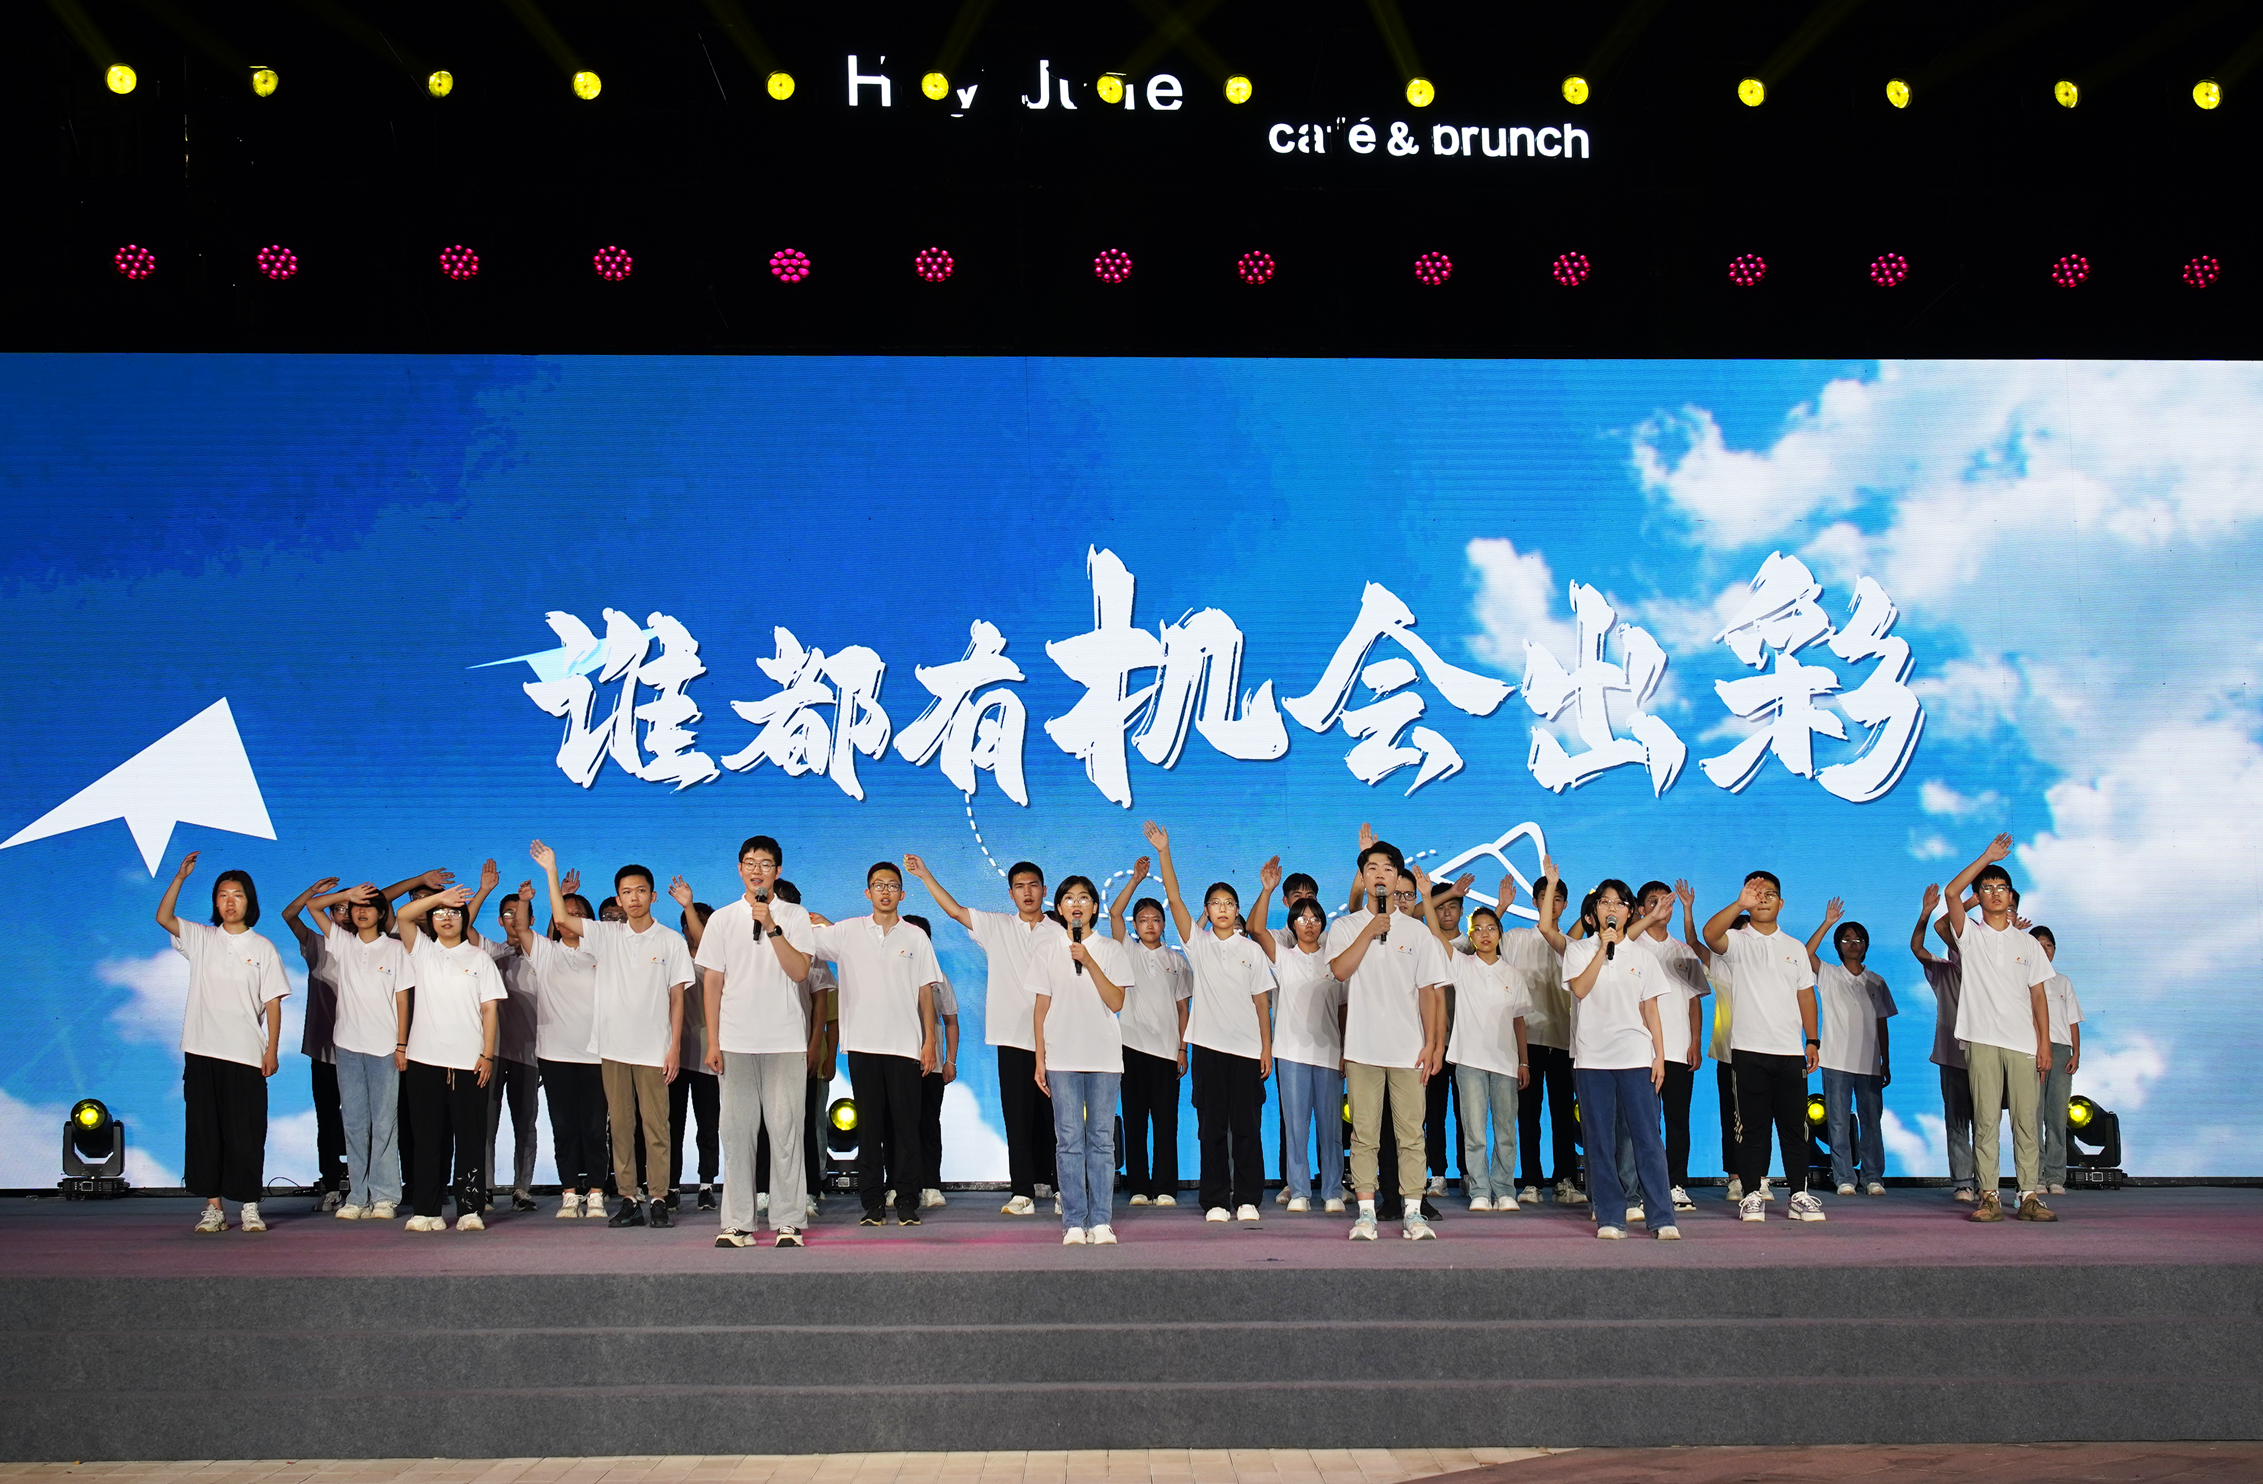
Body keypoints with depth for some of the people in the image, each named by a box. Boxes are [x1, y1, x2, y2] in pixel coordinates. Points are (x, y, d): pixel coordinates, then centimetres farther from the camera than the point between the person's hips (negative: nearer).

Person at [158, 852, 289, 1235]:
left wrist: (272, 1049, -3)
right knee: (205, 1130, 4)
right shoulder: (201, 938, 10)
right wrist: (180, 876, -10)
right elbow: (163, 917, -3)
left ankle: (249, 1206, 8)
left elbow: (273, 1003, 3)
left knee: (246, 1134, -1)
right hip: (202, 1052, 2)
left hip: (246, 1056, -2)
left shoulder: (263, 948, 5)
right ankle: (213, 1206, 11)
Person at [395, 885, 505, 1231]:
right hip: (425, 1060, 1)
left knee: (470, 1138, -1)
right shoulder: (422, 951, 13)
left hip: (469, 1063, -1)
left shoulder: (479, 957, 11)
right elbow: (404, 916, -4)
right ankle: (427, 1211, 7)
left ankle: (470, 1210, 1)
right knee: (429, 1138, 3)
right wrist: (439, 897, -13)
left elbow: (490, 1008, 6)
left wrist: (487, 1054, -2)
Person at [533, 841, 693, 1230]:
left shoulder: (671, 940, 3)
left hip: (654, 1049, -3)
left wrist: (674, 1047, -4)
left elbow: (677, 998, 2)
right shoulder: (606, 935, 10)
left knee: (656, 1126, -2)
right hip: (613, 1048, 3)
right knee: (620, 1126, 5)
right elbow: (561, 919, -1)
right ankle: (628, 1201, 11)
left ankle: (659, 1201, 3)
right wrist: (551, 872, -4)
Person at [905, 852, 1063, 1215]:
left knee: (1054, 1116, 2)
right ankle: (1023, 1192, 5)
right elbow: (955, 910, 5)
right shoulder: (996, 926, 10)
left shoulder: (1060, 934, 6)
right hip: (1013, 1038, 1)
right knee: (1017, 1117, 1)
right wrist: (925, 875, -2)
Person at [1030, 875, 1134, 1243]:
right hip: (1062, 1058, 1)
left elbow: (1116, 1002, -5)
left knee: (1101, 1139, -1)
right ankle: (1073, 1222, 1)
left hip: (1103, 1057, -1)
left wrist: (1089, 962, -13)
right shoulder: (1049, 954, 11)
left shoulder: (1111, 950, 6)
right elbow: (1041, 1008, 10)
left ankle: (1100, 1221, 2)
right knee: (1069, 1140, -2)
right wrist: (1040, 1058, 3)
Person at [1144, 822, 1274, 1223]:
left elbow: (1261, 1002, 6)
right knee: (1211, 1126, 3)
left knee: (1246, 1126, 2)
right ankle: (1215, 1201, 9)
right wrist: (1163, 853, -14)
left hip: (1246, 1047, 0)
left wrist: (1267, 1047, 0)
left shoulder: (1251, 949, 6)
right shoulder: (1197, 943, 5)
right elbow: (1174, 899, -5)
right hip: (1207, 1045, 0)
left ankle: (1247, 1199, 9)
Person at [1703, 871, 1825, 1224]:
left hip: (1790, 1050, 3)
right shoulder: (1738, 941, 1)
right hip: (1749, 1049, -3)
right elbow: (1710, 934, -22)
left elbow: (1806, 995, 16)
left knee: (1794, 1125, 5)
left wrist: (1812, 1040, 9)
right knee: (1752, 1125, 0)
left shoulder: (1795, 947, 15)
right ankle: (1752, 1194, 6)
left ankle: (1799, 1194, 11)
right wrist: (1739, 904, -34)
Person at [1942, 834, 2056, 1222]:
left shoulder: (2027, 943, 13)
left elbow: (2038, 995, 11)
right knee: (1985, 1121, -2)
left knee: (2028, 1121, 0)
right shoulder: (1969, 935, 6)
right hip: (1982, 1041, -2)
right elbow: (1951, 893, -10)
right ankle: (1989, 1197, 1)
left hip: (2023, 1043, 2)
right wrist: (1986, 857, -8)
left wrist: (2045, 1043, 3)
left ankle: (2030, 1197, 4)